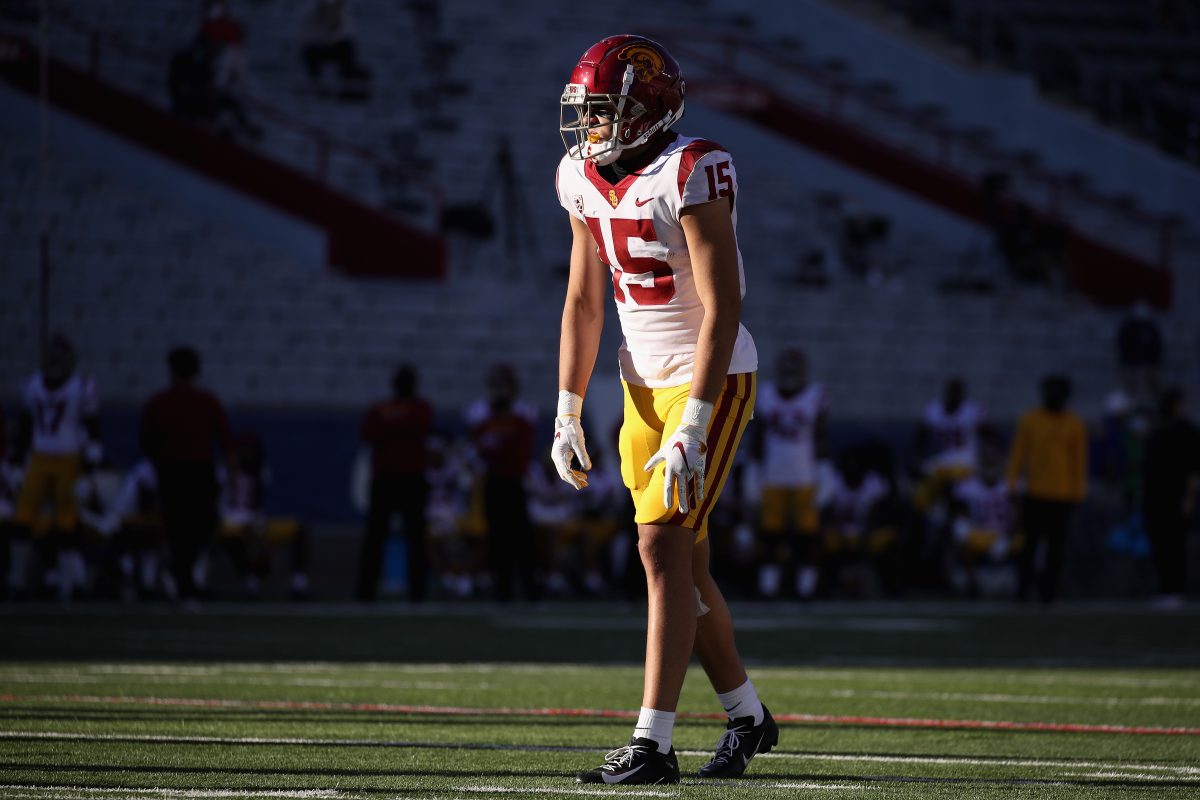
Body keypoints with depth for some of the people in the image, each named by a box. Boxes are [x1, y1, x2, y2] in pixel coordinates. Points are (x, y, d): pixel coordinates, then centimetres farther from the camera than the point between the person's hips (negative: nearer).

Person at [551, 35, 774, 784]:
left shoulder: (693, 174, -21)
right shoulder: (585, 179, 4)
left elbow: (723, 308, -23)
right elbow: (584, 302, 11)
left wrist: (692, 429, -27)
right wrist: (568, 414, 8)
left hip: (713, 381, -8)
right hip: (645, 383, 8)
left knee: (665, 547, -14)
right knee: (681, 561, 11)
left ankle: (653, 743, -14)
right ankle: (747, 715, 28)